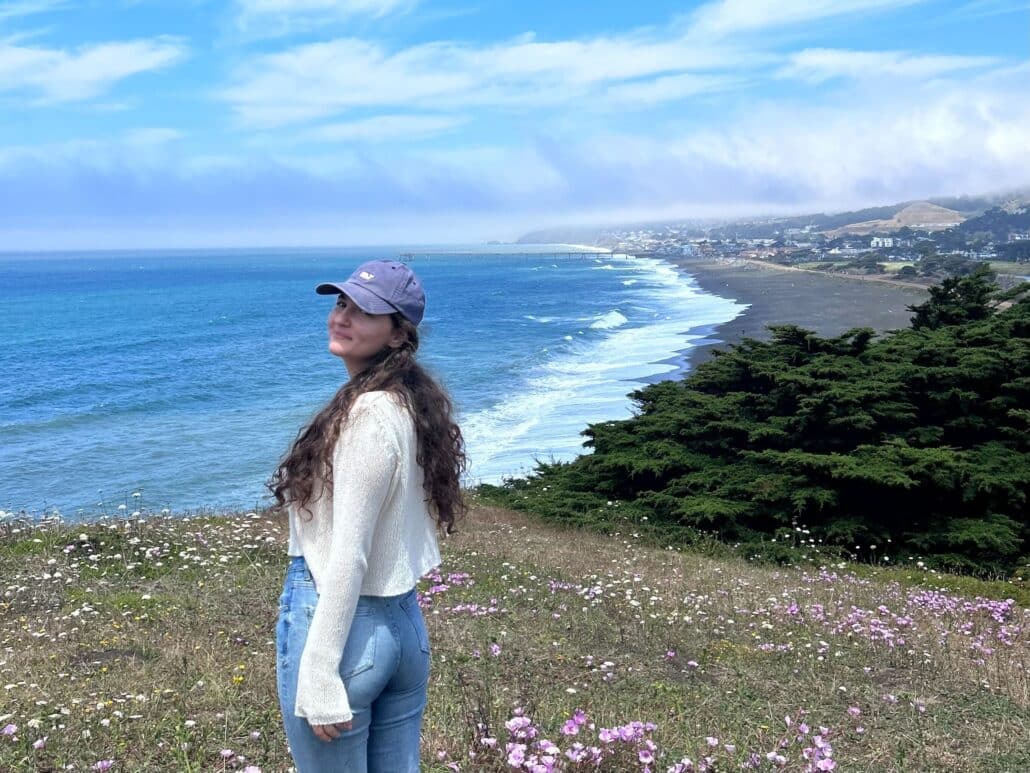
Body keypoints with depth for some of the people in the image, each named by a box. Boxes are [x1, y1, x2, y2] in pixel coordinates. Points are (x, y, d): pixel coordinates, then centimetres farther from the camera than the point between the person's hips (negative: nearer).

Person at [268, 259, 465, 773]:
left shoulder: (367, 416, -21)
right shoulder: (413, 402, 7)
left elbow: (348, 556, -21)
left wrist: (320, 678, -18)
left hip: (345, 627, -9)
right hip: (404, 622, 9)